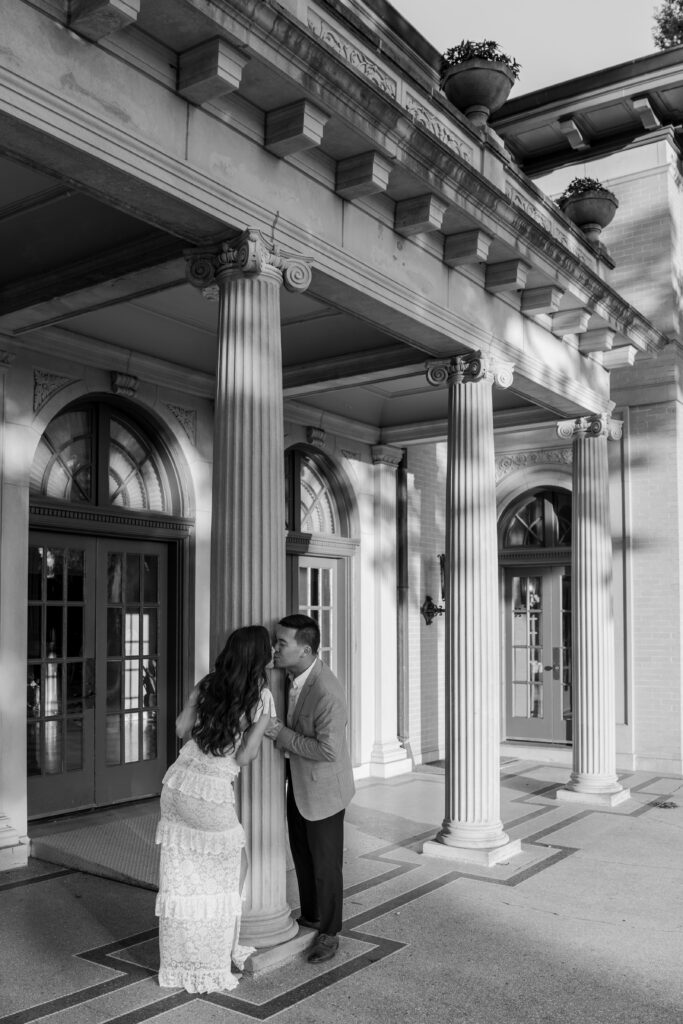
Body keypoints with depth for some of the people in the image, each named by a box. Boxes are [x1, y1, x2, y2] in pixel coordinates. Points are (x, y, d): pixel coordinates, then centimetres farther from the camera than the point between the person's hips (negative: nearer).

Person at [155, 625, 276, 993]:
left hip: (176, 784, 5)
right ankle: (213, 966, 25)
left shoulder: (208, 684, 4)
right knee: (231, 871, 17)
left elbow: (181, 728, 10)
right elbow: (244, 757, -6)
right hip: (210, 796, -5)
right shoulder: (261, 697, -9)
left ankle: (177, 963, 28)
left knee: (181, 877, 17)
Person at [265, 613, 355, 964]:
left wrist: (281, 734, -28)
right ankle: (309, 916, 42)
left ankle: (329, 932, 28)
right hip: (296, 780, 8)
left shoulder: (327, 693, -34)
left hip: (322, 785, -8)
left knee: (325, 862, 9)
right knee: (301, 854, 22)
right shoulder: (289, 672, -7)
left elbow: (328, 751, -31)